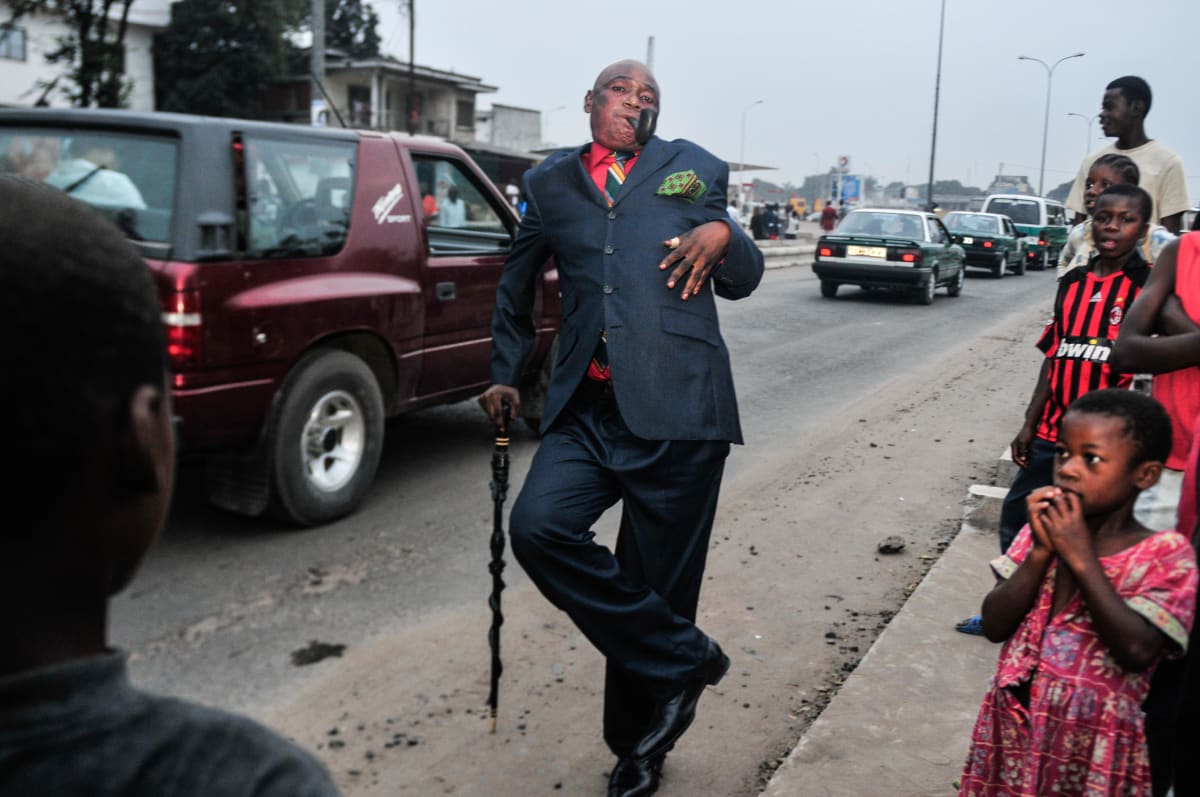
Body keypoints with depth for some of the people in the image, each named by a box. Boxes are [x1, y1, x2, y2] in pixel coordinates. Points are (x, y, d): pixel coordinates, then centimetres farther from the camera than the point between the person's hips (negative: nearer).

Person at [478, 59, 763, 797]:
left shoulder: (694, 169, 11)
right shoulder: (550, 182, 14)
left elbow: (743, 282, 14)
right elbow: (517, 285, 28)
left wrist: (723, 236, -8)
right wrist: (507, 374, 27)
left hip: (677, 407, -2)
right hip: (588, 410, 2)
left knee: (657, 577, 3)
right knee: (538, 526, -20)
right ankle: (684, 658, -1)